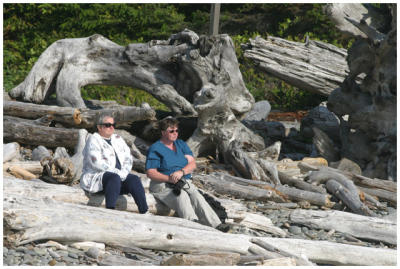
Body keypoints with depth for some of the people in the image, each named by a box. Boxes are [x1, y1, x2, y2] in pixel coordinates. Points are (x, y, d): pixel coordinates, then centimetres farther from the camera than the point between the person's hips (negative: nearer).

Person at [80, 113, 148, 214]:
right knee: (115, 178, -36)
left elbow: (128, 158, 15)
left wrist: (124, 172, -7)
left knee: (134, 179, -21)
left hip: (120, 175, 6)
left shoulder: (118, 139, 19)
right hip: (96, 177, -6)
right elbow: (96, 162, -16)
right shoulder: (94, 140, -3)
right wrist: (118, 173, -19)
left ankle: (144, 212, -32)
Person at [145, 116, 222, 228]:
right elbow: (150, 173, -8)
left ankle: (215, 226, -42)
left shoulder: (181, 145, 15)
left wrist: (181, 172, -18)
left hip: (185, 182, 4)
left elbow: (192, 164, 4)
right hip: (163, 185, -4)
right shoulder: (155, 149, 0)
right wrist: (169, 178, -23)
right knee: (182, 198, -35)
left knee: (197, 198, -26)